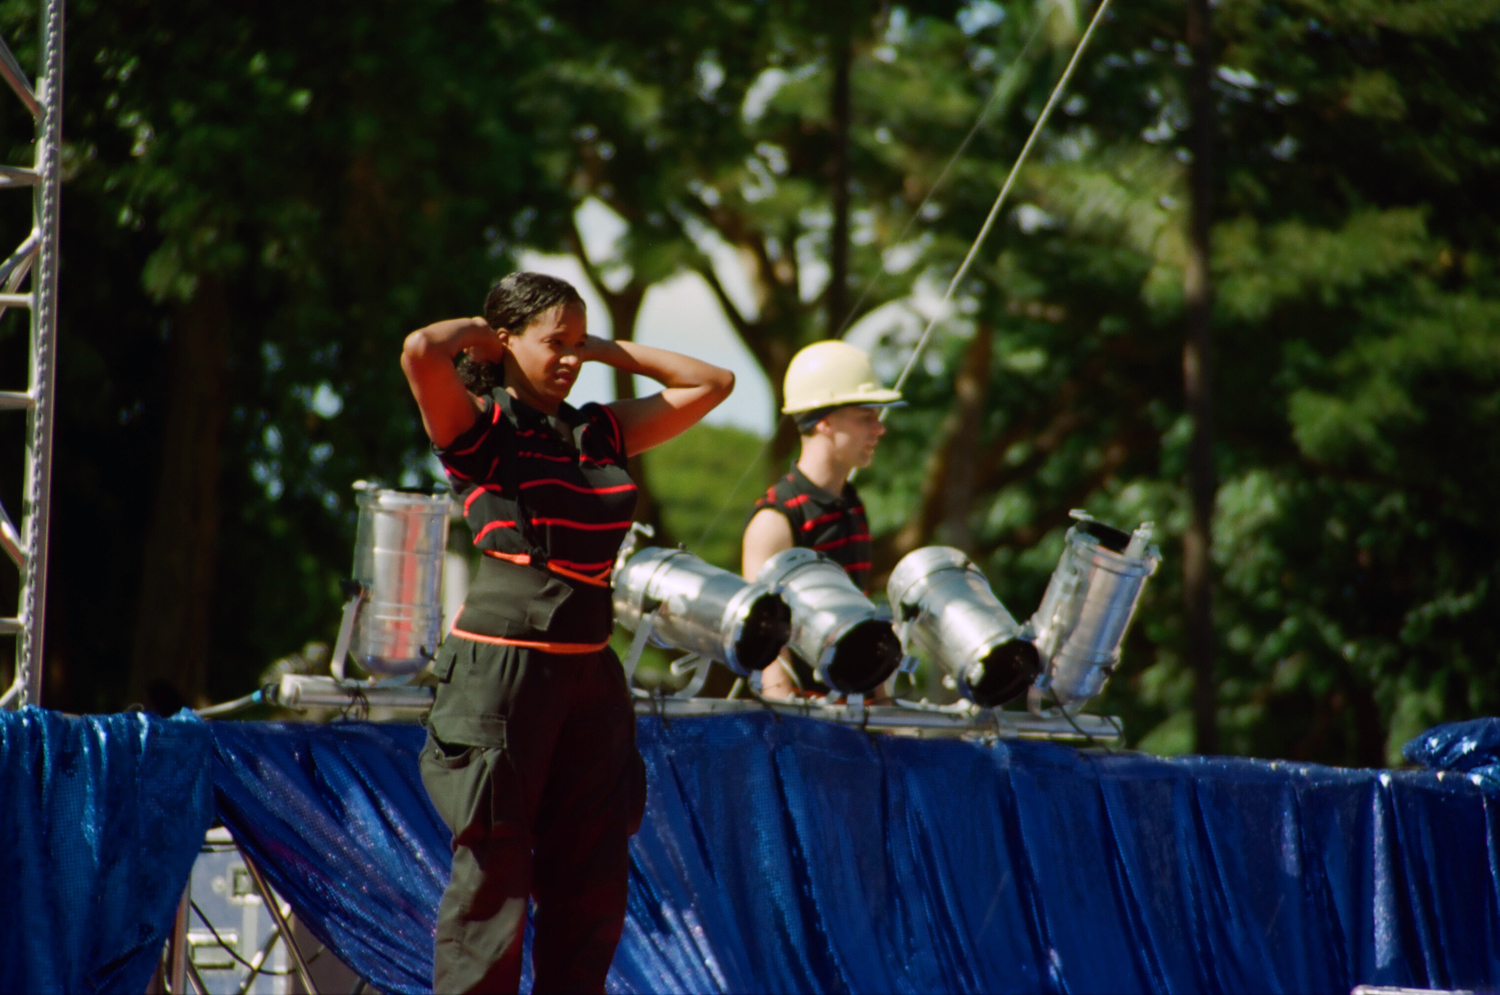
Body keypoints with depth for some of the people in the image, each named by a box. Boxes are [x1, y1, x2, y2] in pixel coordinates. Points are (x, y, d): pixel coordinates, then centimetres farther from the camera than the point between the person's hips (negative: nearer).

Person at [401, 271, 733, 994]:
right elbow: (420, 351, -21)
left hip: (589, 671, 6)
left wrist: (610, 352, 15)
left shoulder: (600, 432, 15)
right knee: (493, 866, -5)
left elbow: (712, 384, 20)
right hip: (501, 660, -6)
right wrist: (473, 333, 0)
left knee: (592, 875, 6)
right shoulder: (480, 427, -2)